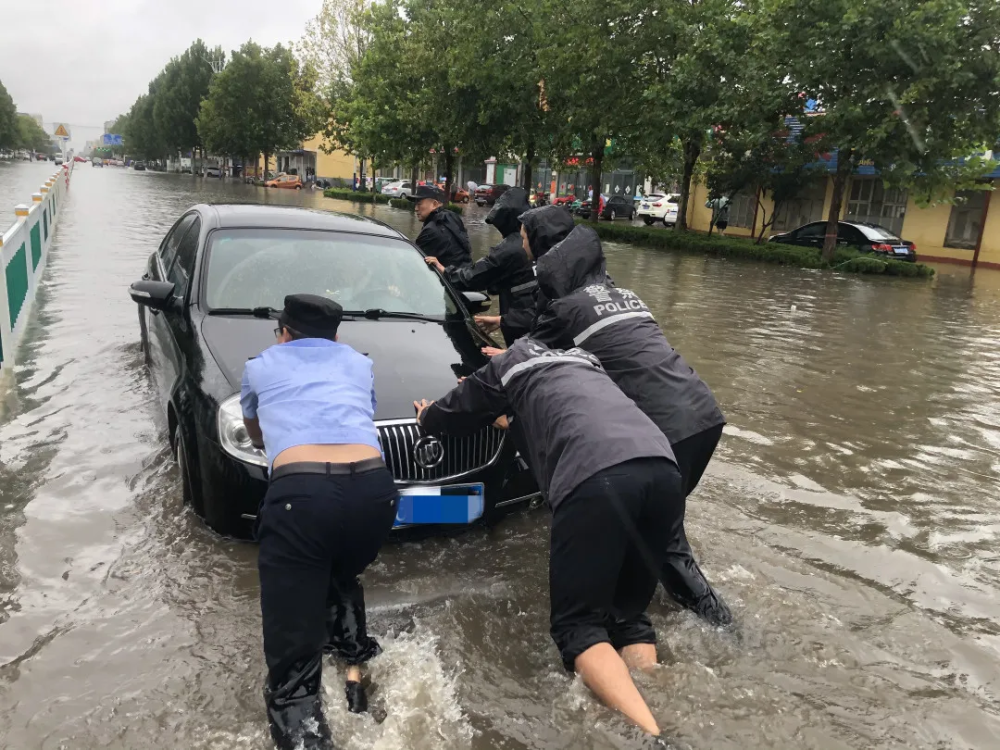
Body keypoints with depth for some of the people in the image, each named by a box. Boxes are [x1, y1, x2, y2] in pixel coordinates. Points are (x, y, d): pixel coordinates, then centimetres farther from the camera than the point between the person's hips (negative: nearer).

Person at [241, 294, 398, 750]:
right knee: (341, 579, 34)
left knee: (291, 650, 3)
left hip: (301, 492, -3)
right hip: (373, 488, 4)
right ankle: (355, 674, 31)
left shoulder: (261, 366, 26)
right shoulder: (358, 363, 29)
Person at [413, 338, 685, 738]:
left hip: (596, 477, -6)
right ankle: (660, 715, -1)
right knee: (629, 615, 19)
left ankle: (650, 732, -18)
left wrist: (428, 417, 60)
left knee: (577, 624, 3)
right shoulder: (580, 359, 40)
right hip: (663, 470, 6)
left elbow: (455, 414, 38)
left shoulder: (509, 366, 25)